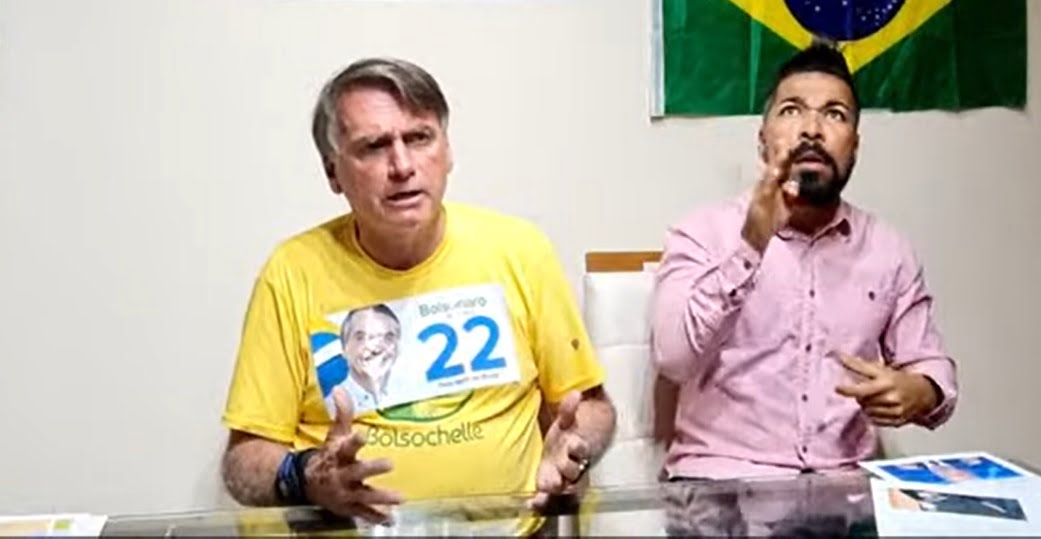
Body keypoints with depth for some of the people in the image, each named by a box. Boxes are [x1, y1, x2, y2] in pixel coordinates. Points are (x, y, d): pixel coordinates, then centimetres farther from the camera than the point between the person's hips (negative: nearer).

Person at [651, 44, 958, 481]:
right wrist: (750, 247, -25)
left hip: (843, 484, 4)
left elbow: (931, 365, 14)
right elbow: (674, 359, -15)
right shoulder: (703, 233, -2)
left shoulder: (890, 251, 10)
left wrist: (919, 393, -10)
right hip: (722, 479, -3)